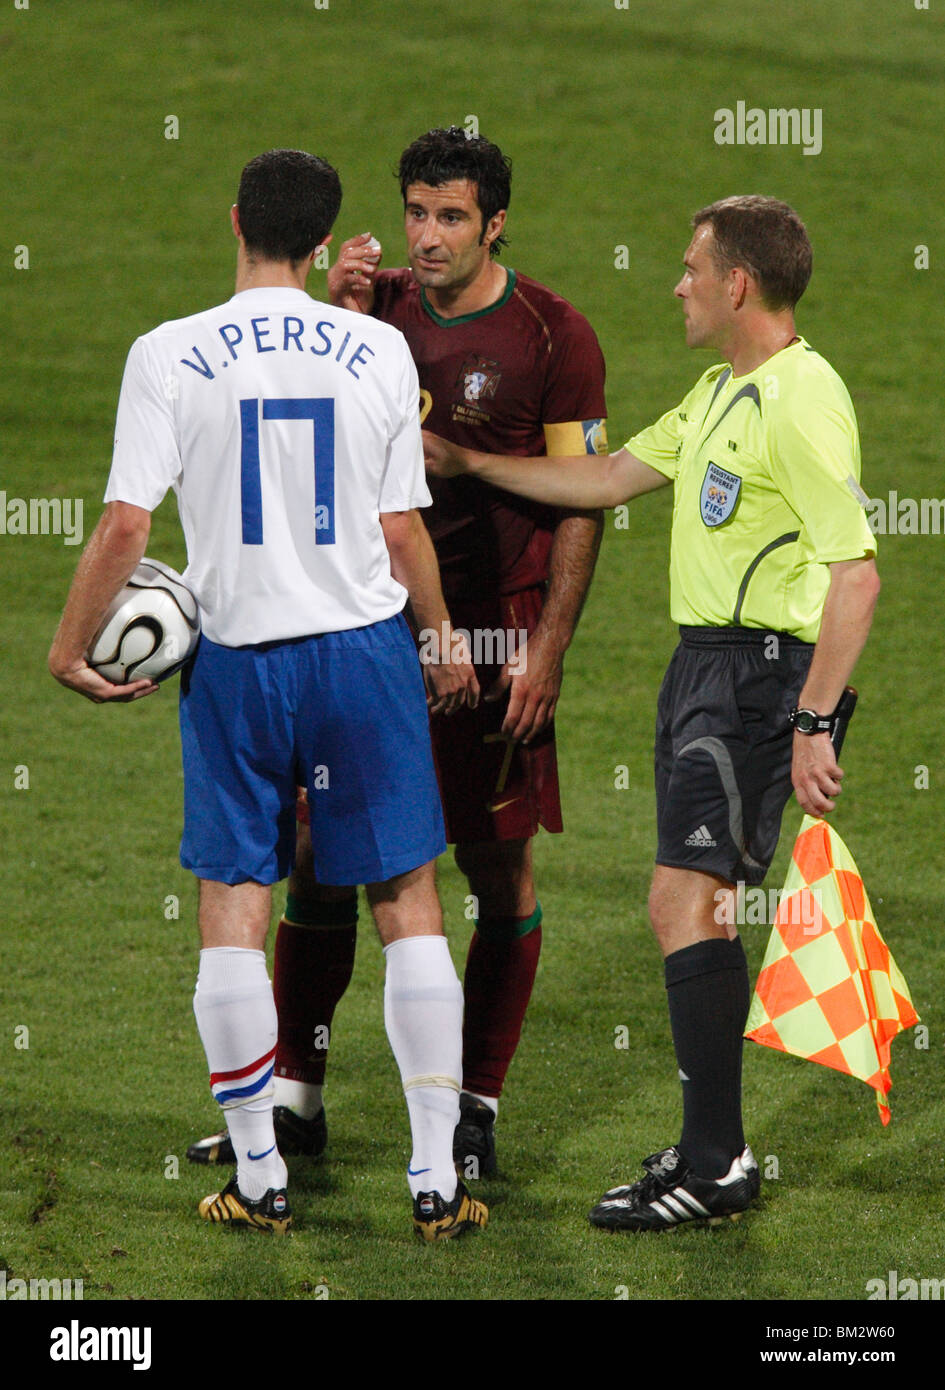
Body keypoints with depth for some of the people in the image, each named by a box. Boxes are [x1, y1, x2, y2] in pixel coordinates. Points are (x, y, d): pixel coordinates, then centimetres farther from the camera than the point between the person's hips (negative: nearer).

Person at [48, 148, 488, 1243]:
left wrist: (68, 648, 1)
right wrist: (446, 641, 15)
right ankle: (436, 1179, 4)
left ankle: (259, 1179, 9)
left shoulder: (170, 355, -7)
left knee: (232, 907, 8)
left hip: (236, 659, -1)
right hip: (364, 648, 1)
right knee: (408, 903, 7)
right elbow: (401, 530, 0)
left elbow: (125, 524, -11)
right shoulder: (377, 351, -3)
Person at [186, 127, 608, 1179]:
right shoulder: (381, 307, 7)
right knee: (322, 849, 3)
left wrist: (547, 648, -11)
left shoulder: (552, 336, -5)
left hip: (493, 632, -4)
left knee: (499, 866, 2)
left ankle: (477, 1108, 12)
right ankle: (293, 1094, 12)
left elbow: (582, 501, -4)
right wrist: (336, 321, -10)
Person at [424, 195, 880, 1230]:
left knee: (685, 901, -14)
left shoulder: (800, 399, -17)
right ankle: (713, 1144, 18)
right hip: (704, 661, 10)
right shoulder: (722, 391, 15)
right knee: (690, 906, 11)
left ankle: (714, 1166, -11)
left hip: (758, 672, -10)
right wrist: (465, 464, 24)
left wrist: (814, 724, -24)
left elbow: (856, 570, -22)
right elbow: (612, 477, 24)